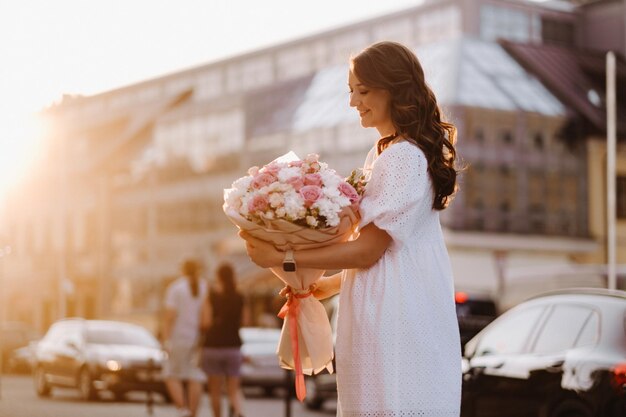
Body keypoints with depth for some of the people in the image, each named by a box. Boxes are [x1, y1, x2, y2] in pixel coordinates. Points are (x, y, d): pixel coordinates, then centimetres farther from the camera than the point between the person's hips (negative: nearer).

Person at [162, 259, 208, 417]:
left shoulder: (174, 288, -4)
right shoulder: (207, 288, 5)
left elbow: (170, 315, -12)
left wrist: (166, 339, -13)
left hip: (180, 338, -3)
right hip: (202, 338, 3)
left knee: (172, 376, 9)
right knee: (195, 379, 2)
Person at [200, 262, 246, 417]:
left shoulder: (211, 297, -7)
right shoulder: (239, 298, 3)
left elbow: (206, 323, -14)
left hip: (213, 346, -2)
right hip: (233, 346, 2)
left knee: (215, 390, 10)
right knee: (233, 389, 2)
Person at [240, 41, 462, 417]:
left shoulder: (405, 157, -16)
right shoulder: (382, 154, 14)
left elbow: (370, 249, -17)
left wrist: (281, 258, -14)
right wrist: (332, 284, 15)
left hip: (398, 322, -9)